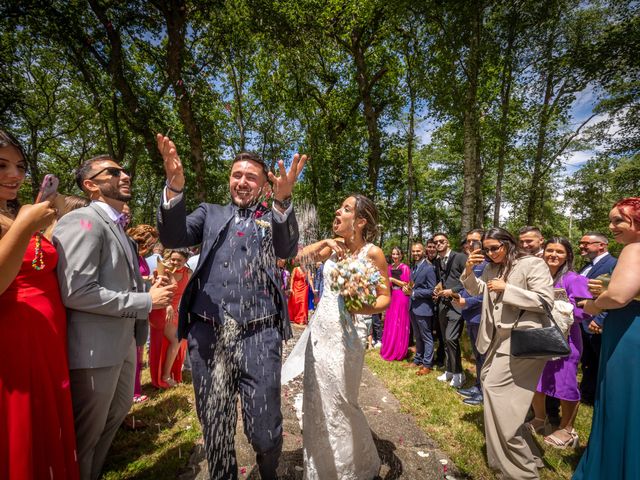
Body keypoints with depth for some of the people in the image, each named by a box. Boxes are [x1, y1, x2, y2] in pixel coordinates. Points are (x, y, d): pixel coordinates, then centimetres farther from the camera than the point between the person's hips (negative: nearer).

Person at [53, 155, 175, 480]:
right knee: (86, 433, 11)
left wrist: (148, 291, 5)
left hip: (123, 343, 10)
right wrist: (146, 301, -20)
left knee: (117, 412, 26)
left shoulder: (118, 227, 13)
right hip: (96, 348, -10)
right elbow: (76, 291, -26)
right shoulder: (82, 221, -17)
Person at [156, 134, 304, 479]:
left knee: (264, 431, 6)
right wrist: (174, 187, -18)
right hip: (208, 334, 2)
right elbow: (173, 237, 0)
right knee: (214, 428, 15)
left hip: (259, 335, -1)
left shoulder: (274, 218, 10)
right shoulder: (210, 213, 16)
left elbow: (288, 250, -9)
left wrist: (282, 200, -27)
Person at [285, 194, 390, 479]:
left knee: (339, 404, 9)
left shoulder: (372, 252, -12)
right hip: (319, 330, 6)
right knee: (317, 402, 19)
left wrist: (362, 308, -28)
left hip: (341, 334, -6)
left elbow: (385, 297, -10)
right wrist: (324, 242, -6)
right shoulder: (334, 247, 4)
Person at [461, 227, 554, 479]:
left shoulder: (532, 264, -11)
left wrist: (506, 288, -19)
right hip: (499, 337, 8)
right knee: (489, 382, 14)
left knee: (495, 387, -10)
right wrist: (468, 270, 4)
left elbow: (545, 301, -16)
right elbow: (476, 290, 22)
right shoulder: (491, 268, 10)